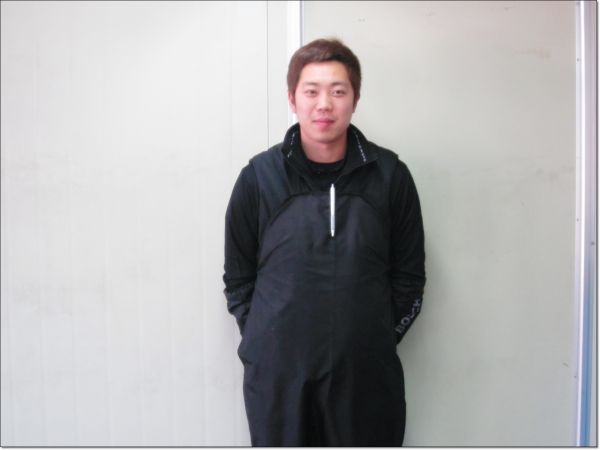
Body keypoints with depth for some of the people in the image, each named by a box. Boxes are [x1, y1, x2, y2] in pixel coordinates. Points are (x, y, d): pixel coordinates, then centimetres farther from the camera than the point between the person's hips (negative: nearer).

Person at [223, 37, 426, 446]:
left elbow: (409, 276, 6)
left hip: (366, 373, 0)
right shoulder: (259, 177, 0)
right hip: (276, 373, 0)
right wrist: (263, 339, 1)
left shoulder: (390, 175, 0)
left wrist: (379, 339, 3)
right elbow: (238, 277, 6)